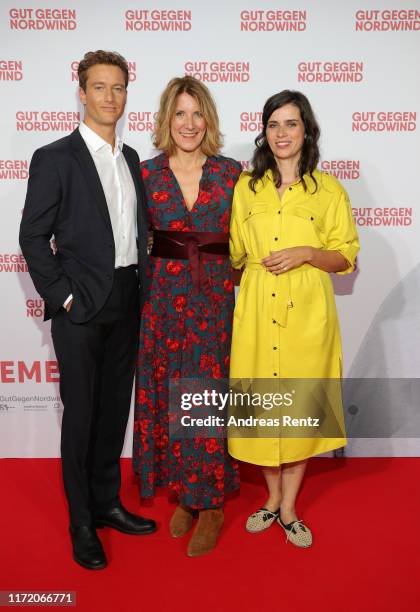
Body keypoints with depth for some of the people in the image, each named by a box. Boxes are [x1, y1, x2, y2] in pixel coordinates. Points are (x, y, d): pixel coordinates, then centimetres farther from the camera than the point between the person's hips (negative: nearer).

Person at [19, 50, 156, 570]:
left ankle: (107, 502, 31)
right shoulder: (55, 158, -6)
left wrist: (141, 283, 8)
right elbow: (33, 237, -8)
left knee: (115, 408, 14)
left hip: (126, 304, 6)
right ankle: (81, 523, 20)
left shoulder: (130, 159, 12)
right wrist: (62, 295, -12)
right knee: (80, 414, 4)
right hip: (81, 308, -6)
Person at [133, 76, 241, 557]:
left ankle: (211, 503, 20)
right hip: (163, 301, 1)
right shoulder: (146, 174, 3)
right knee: (168, 397, 8)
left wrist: (237, 280, 1)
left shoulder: (231, 173, 2)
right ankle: (184, 492, 28)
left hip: (216, 301, -1)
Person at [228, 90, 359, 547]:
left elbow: (346, 257, 1)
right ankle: (273, 498, 29)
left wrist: (305, 253, -13)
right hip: (257, 308, 2)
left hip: (307, 310, -2)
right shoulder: (246, 187, 8)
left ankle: (289, 508, 23)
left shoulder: (329, 190, 2)